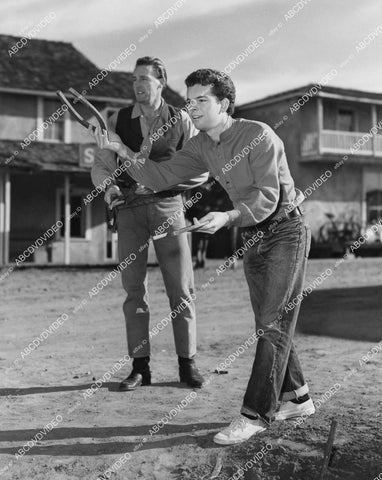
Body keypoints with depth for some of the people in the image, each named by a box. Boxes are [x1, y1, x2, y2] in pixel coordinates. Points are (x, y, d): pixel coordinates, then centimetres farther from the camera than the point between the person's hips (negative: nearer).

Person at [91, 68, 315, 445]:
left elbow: (267, 196, -25)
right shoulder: (202, 147, 2)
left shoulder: (258, 135, -20)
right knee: (268, 324, 11)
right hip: (254, 238, 8)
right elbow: (161, 178, -2)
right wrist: (122, 151, -14)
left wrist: (227, 217, -40)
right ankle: (295, 399, 25)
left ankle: (255, 413, -6)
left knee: (274, 322, -9)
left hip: (286, 231, -8)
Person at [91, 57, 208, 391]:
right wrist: (109, 186, -15)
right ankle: (140, 367, 11)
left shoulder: (181, 121, 4)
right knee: (134, 288, 3)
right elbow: (100, 166, 7)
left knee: (181, 287, 0)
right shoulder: (118, 121, 8)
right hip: (129, 208, 2)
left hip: (167, 204, -1)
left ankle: (187, 363, 12)